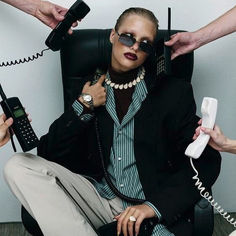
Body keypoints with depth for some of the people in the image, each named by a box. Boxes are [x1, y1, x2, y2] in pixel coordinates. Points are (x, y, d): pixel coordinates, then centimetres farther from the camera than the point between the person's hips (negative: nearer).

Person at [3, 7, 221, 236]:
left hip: (156, 214, -4)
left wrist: (154, 206, -13)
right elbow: (49, 155, 6)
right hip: (99, 199, 5)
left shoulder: (174, 92, 4)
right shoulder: (88, 88, 11)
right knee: (19, 165, -17)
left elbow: (207, 161, -2)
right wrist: (83, 106, -4)